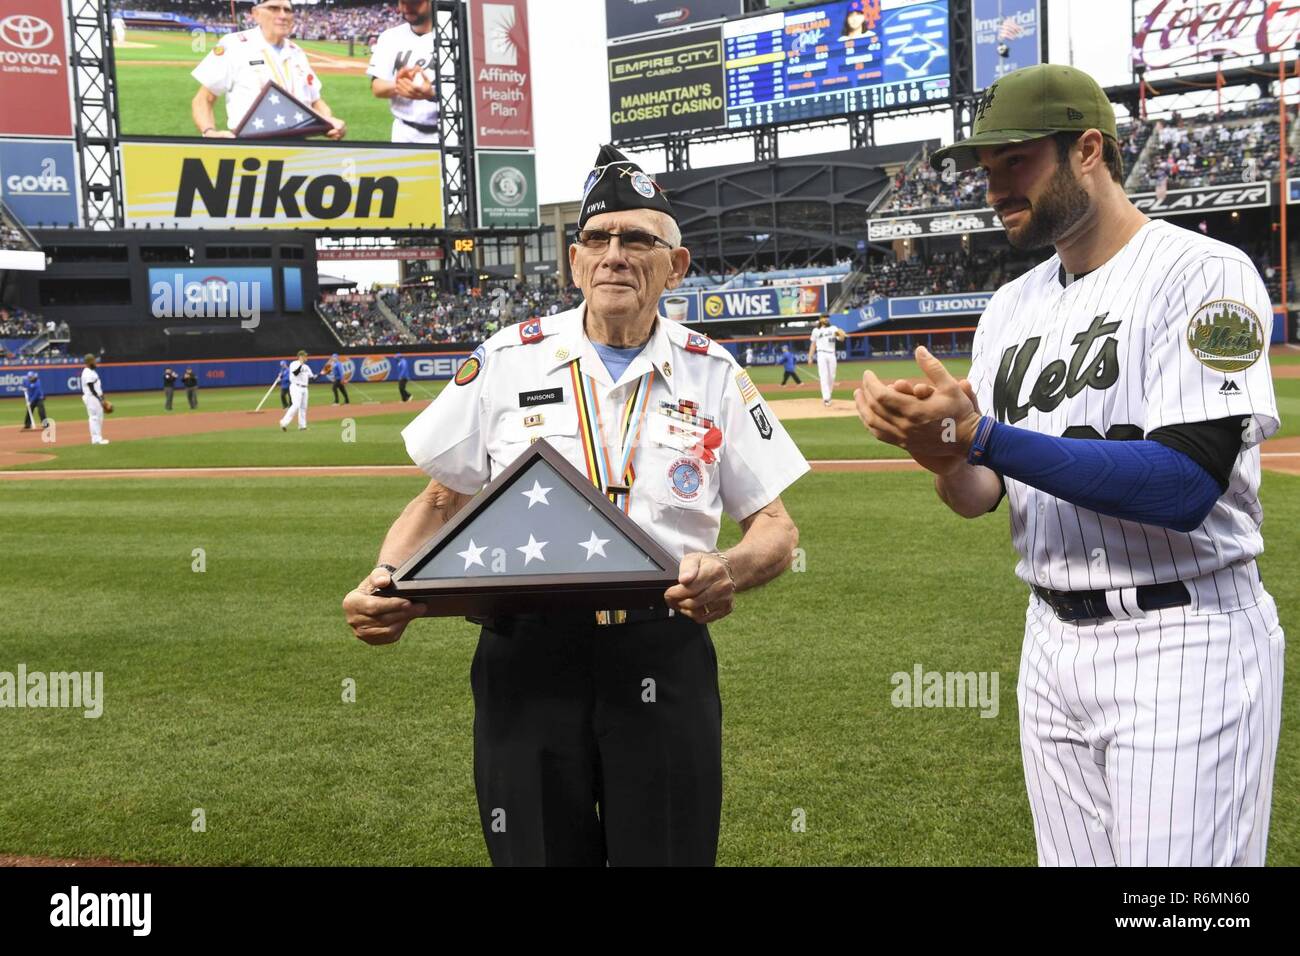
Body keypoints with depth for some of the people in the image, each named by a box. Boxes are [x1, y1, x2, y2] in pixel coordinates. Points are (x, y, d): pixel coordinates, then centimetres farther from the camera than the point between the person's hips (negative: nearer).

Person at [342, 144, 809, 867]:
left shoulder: (712, 372, 4)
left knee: (671, 853, 7)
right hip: (525, 659, 0)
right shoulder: (509, 359, 4)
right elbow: (442, 501, 8)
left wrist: (732, 572, -18)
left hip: (665, 659, 0)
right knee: (538, 853, 9)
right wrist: (383, 583, -11)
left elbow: (776, 525, 5)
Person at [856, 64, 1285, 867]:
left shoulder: (1204, 273, -11)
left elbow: (1187, 486, -23)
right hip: (1052, 641, 7)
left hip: (1183, 643, -7)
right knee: (1069, 856, 16)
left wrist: (983, 437, -27)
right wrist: (945, 455, -16)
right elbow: (980, 495, 8)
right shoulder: (1013, 305, 11)